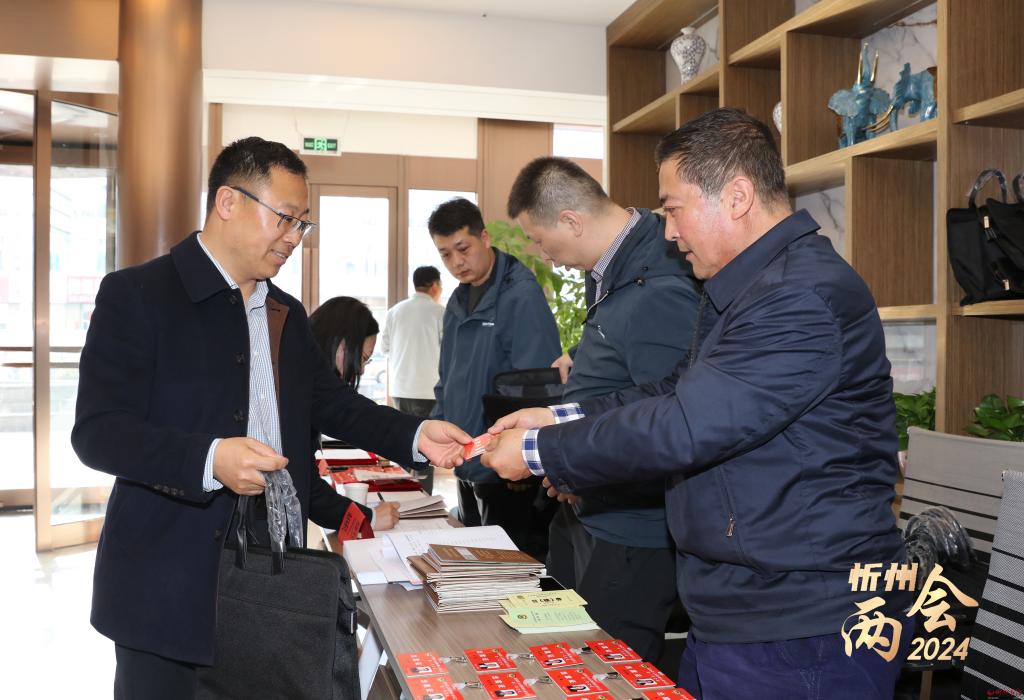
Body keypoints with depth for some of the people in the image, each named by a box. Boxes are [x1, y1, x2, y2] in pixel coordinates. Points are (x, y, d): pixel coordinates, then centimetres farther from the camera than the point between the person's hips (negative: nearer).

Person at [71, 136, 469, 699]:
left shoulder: (288, 314, 15)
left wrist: (415, 435, 0)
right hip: (169, 584, -6)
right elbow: (97, 431, -14)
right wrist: (209, 459, -28)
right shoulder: (136, 294, -8)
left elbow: (330, 401, 16)